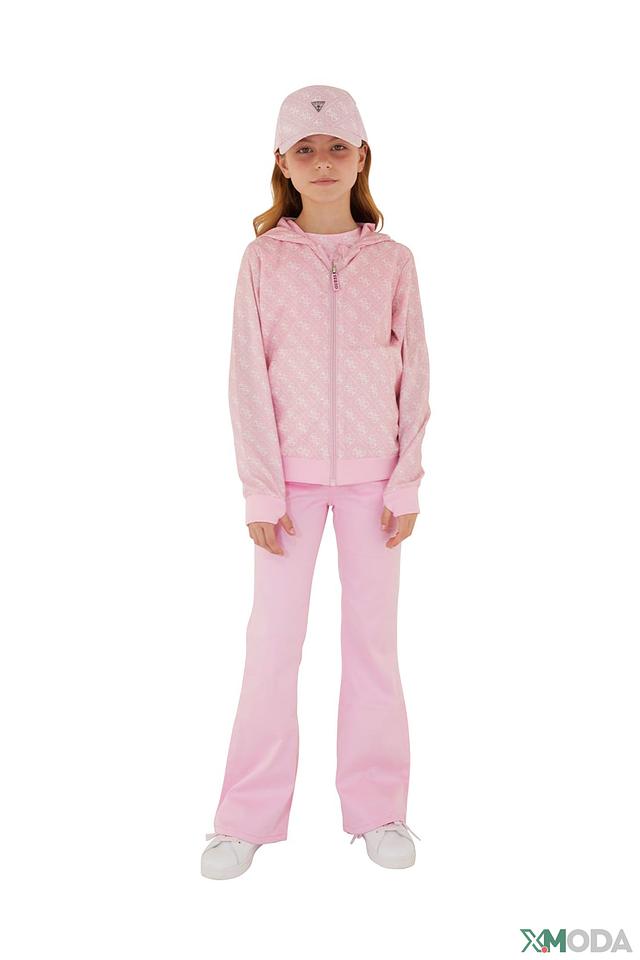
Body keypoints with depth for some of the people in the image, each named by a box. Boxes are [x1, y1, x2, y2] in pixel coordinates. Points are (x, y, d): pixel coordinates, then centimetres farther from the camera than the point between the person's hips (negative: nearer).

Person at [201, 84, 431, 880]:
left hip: (372, 475, 1)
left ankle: (377, 806, 24)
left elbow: (414, 377, 3)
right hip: (290, 474, -1)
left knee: (373, 636, 8)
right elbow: (249, 380, -2)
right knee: (273, 639, 3)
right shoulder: (264, 259, 0)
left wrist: (406, 484, -2)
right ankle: (248, 815, 19)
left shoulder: (392, 261, 3)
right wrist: (261, 491, -7)